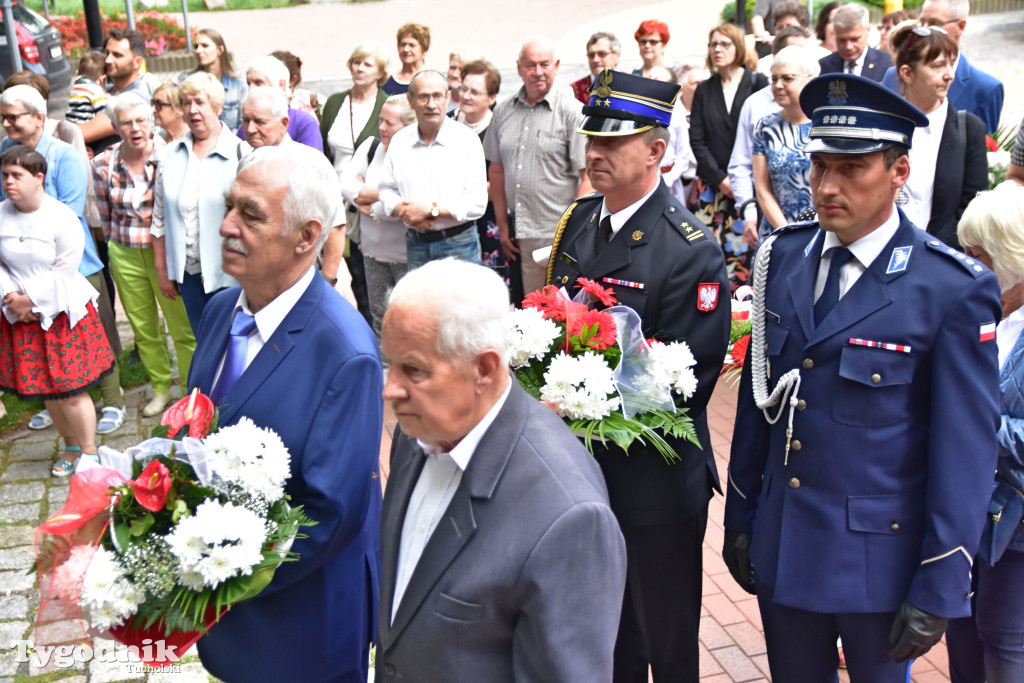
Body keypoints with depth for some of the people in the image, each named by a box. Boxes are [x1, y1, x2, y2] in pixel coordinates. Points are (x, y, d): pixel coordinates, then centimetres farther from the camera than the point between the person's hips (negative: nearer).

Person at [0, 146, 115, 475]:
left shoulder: (62, 219, -13)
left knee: (72, 391, -2)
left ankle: (90, 452, 14)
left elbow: (63, 271, -13)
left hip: (62, 313, -4)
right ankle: (72, 446, 31)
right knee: (46, 391, 13)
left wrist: (31, 299, -14)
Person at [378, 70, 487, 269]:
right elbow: (386, 189, 12)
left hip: (458, 245, -4)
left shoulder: (466, 139, -5)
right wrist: (405, 211, -9)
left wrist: (430, 209, -16)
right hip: (415, 244, 4)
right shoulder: (400, 141, 9)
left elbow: (477, 204, -12)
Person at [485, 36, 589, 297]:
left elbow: (589, 178, -9)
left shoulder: (572, 112, -5)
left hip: (558, 237, -4)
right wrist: (503, 227, 13)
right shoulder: (504, 111, 10)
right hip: (517, 237, 5)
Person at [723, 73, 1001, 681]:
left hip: (879, 558, -4)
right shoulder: (782, 257, -1)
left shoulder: (956, 289, -16)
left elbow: (966, 452, -13)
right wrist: (739, 516, 9)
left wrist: (939, 592, -11)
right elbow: (757, 395, 5)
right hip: (780, 545, 4)